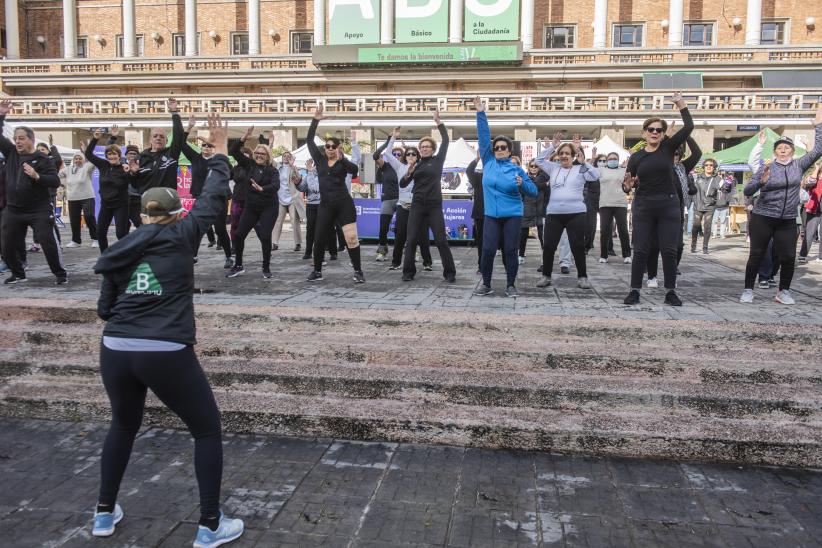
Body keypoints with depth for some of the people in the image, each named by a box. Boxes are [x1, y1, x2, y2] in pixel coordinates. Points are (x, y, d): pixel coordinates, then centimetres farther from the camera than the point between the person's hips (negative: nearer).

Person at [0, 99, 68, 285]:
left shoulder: (42, 159, -7)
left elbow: (55, 182, -13)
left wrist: (37, 176, -28)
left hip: (40, 210, -5)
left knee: (49, 243, -8)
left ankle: (60, 274, 4)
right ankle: (18, 274, 27)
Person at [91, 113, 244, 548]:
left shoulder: (120, 250, 11)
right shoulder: (181, 236, 0)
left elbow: (104, 310, 14)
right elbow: (212, 201, 6)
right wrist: (220, 152, 15)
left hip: (115, 351, 5)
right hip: (166, 355, -5)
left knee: (123, 426, 30)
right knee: (207, 430, 11)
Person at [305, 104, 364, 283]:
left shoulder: (343, 162, 3)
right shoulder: (320, 160, 11)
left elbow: (355, 169, -18)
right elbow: (309, 141, 6)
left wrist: (342, 159, -33)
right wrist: (315, 120, 0)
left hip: (344, 203, -3)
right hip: (325, 205, 3)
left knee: (351, 237, -7)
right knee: (319, 239, 5)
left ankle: (358, 271, 1)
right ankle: (317, 271, 20)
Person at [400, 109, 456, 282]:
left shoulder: (438, 160, 4)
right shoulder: (416, 165, 11)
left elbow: (445, 140, -2)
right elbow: (402, 185, 9)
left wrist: (438, 122, -5)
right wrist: (408, 174, -11)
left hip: (435, 206, -2)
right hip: (417, 205, 3)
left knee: (441, 240, -3)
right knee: (412, 240, -1)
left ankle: (450, 272, 4)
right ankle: (408, 271, 8)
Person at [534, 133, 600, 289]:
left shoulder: (580, 169, 3)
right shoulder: (553, 168, 13)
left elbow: (595, 176, -9)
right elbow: (539, 160, 12)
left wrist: (583, 162, -16)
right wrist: (551, 147, 4)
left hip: (576, 214, -2)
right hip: (554, 214, 3)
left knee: (578, 246, 2)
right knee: (549, 246, 3)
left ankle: (582, 277, 14)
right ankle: (546, 276, 16)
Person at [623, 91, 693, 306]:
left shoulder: (668, 148, 3)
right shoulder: (636, 156, 3)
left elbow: (689, 127, -6)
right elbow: (627, 184, 4)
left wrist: (681, 104, -4)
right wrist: (627, 185, -18)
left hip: (669, 206, 0)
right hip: (643, 207, 0)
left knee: (669, 250, 2)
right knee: (640, 250, 1)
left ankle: (671, 292, 10)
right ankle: (635, 290, 7)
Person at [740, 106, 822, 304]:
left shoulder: (799, 165, 6)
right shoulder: (766, 168, -2)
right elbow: (747, 192, -6)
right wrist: (761, 182, -24)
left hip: (787, 221, 3)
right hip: (762, 219, -3)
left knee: (788, 257, 1)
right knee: (756, 255, 1)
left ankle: (783, 292, 15)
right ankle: (748, 290, 9)